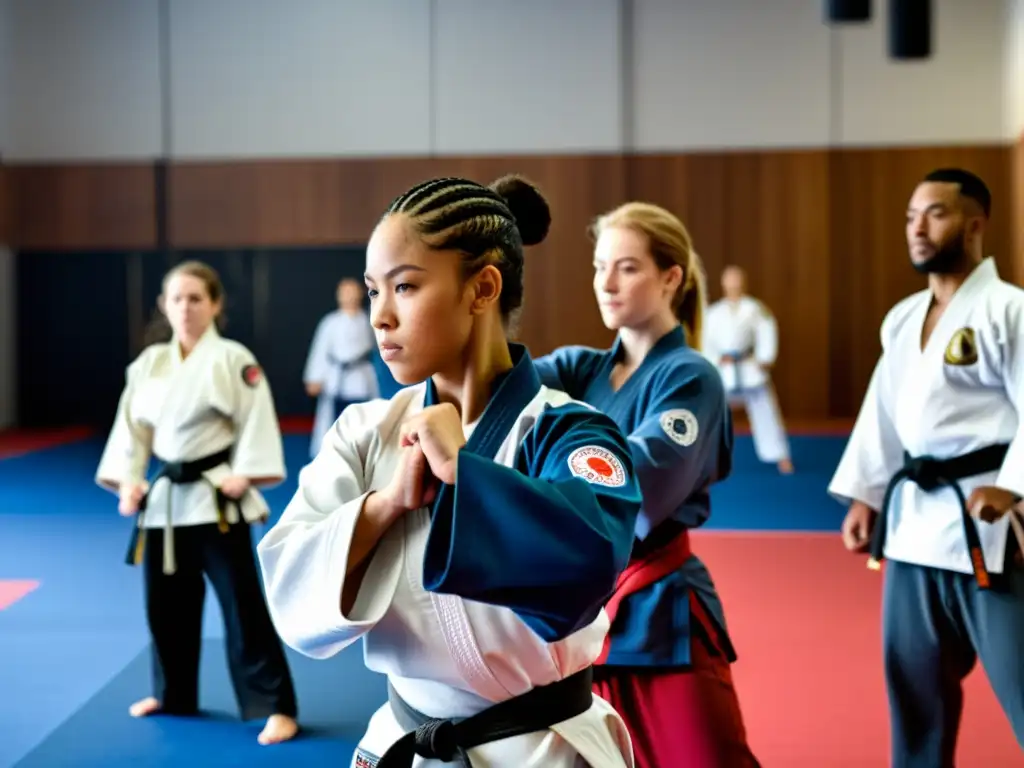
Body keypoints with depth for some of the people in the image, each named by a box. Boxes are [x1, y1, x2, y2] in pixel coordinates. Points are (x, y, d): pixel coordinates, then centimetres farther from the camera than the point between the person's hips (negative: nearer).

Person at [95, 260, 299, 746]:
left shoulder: (233, 359, -8)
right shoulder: (149, 363, 7)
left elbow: (256, 421, -11)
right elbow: (132, 424, 10)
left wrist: (244, 474, -19)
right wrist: (127, 481, 1)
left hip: (217, 498, -6)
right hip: (165, 497, 6)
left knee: (242, 603, -6)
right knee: (164, 602, 16)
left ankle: (275, 707, 1)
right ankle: (172, 694, 36)